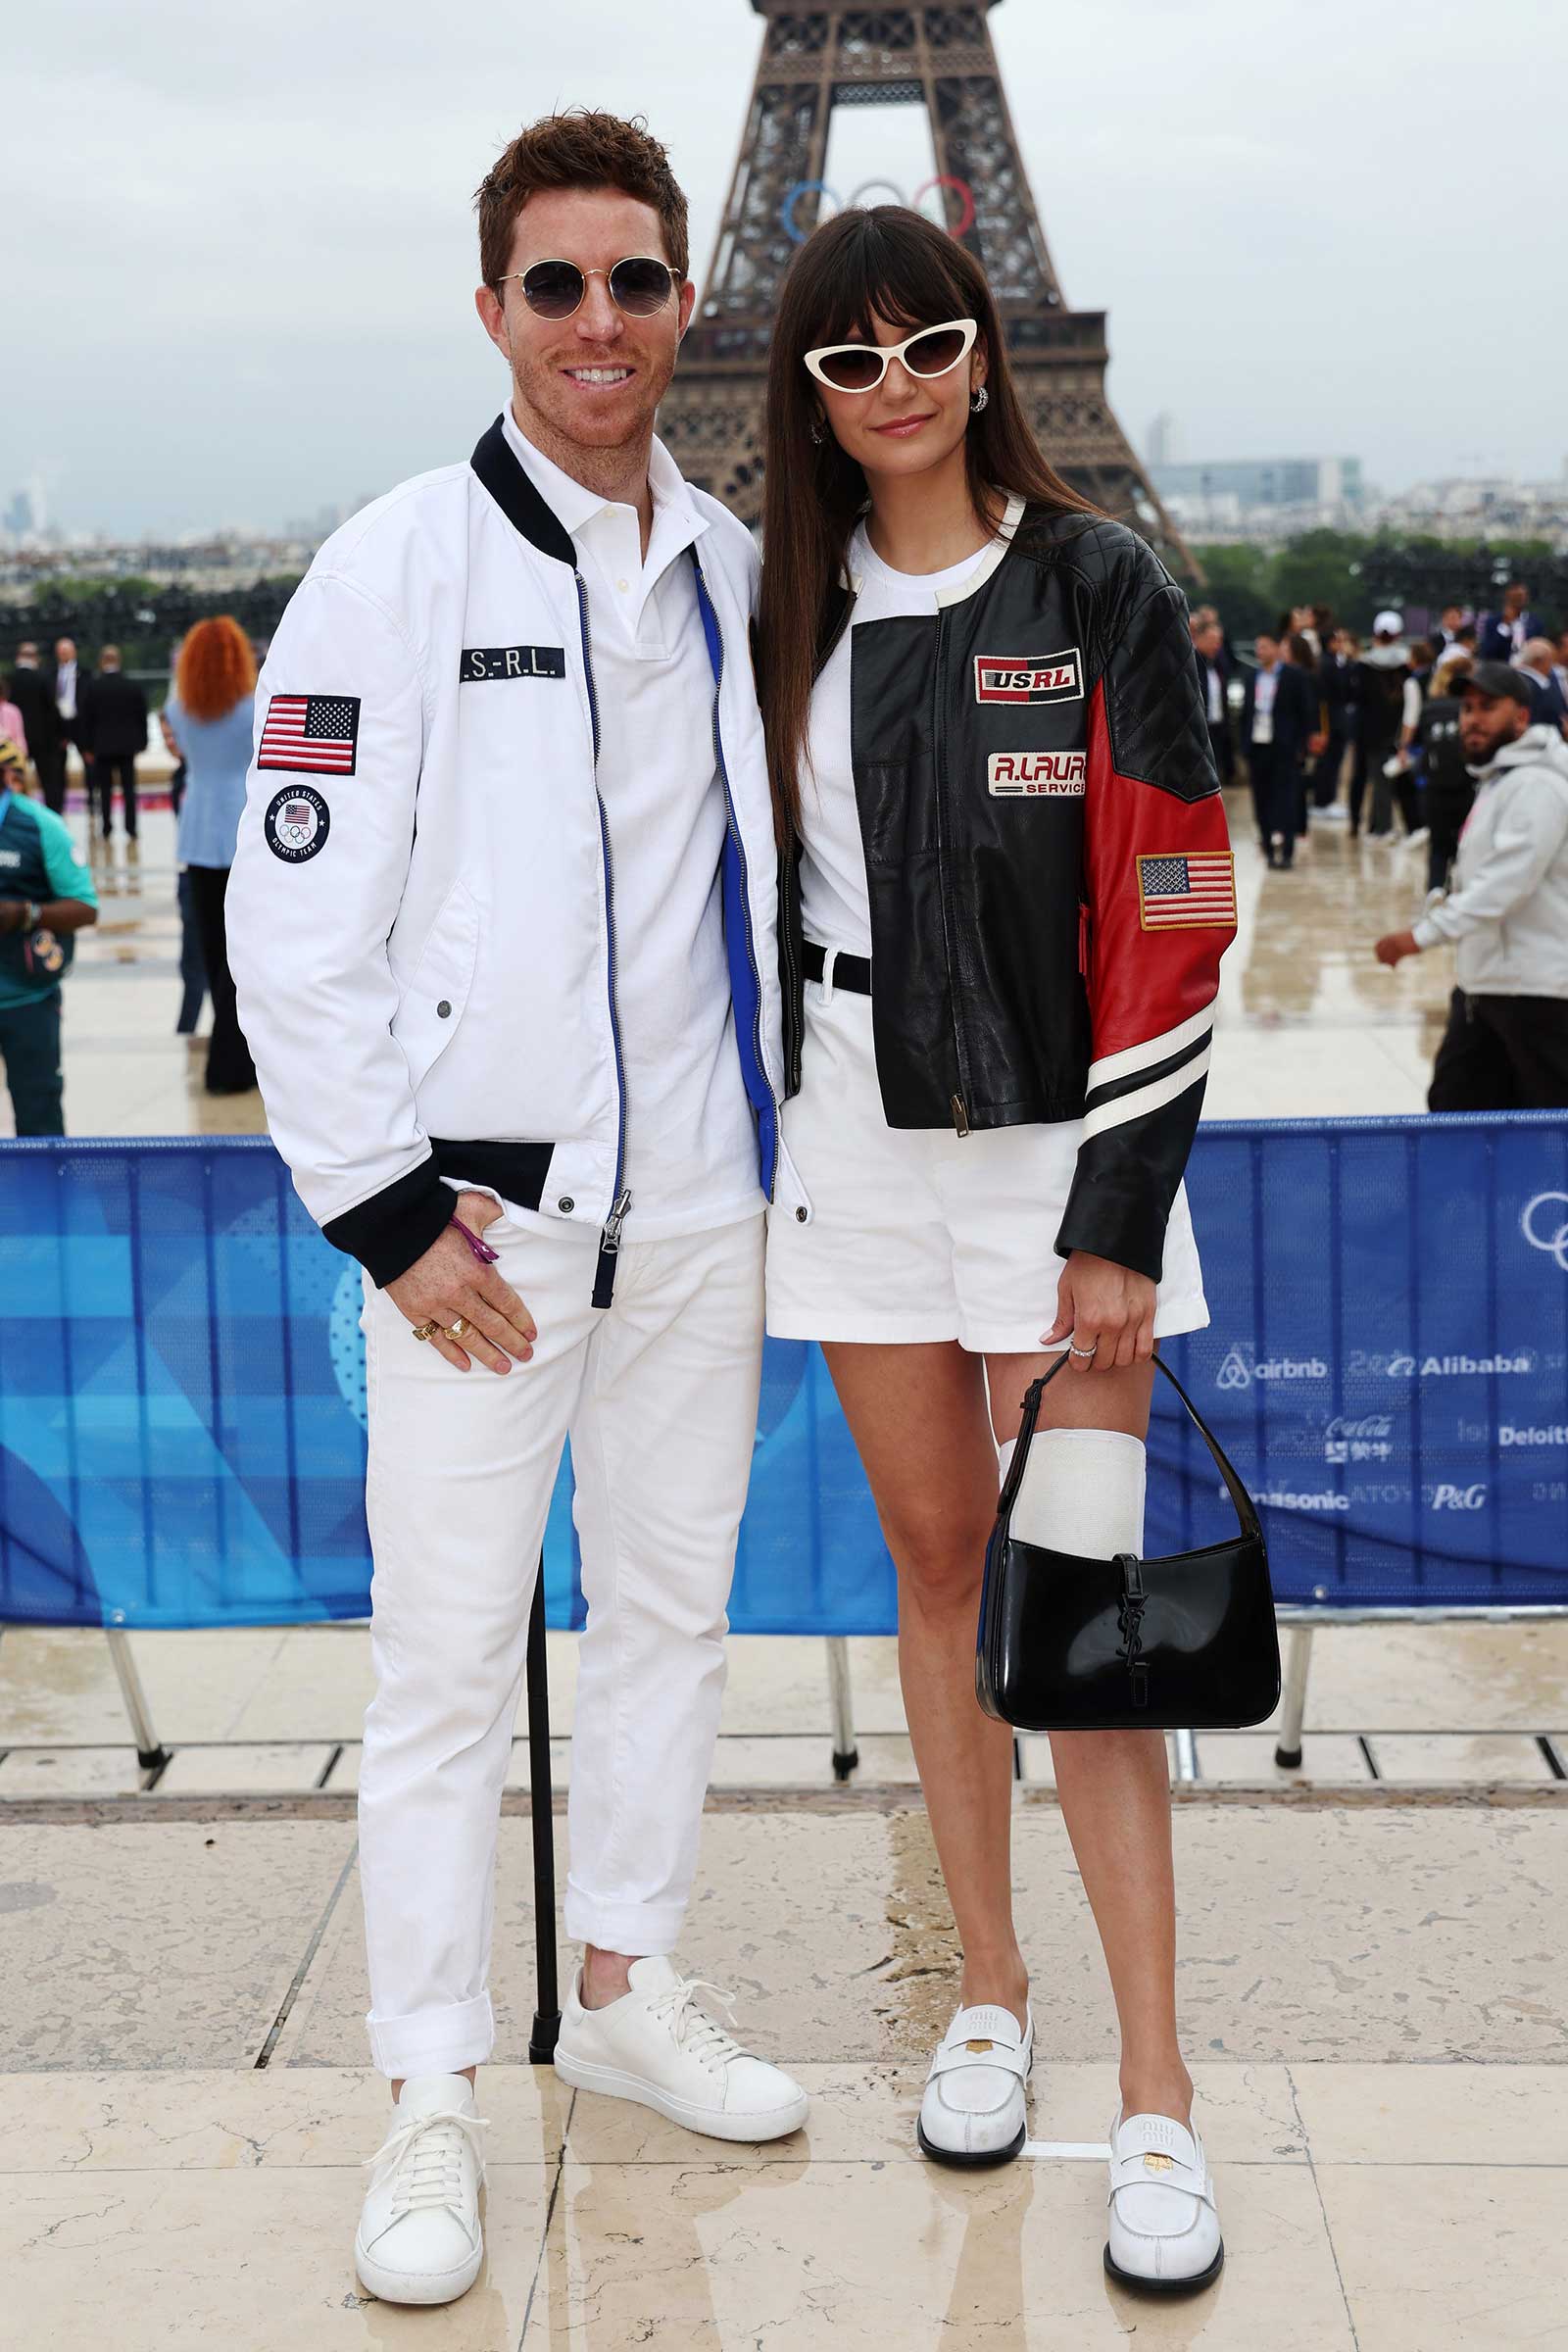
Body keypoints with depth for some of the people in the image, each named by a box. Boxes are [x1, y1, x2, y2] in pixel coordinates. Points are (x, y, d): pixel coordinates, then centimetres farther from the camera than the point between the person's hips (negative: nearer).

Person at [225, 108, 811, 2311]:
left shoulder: (736, 572, 9)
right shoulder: (399, 566, -6)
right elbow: (297, 917, -9)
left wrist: (773, 1169, 12)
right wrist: (386, 1205, -13)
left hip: (697, 1202, 5)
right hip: (480, 1215, -5)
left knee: (673, 1613, 15)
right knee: (448, 1667, -1)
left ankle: (627, 1987, 33)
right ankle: (433, 2102, 13)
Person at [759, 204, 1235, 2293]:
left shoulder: (1100, 590, -5)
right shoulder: (791, 612, 7)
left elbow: (1176, 924, -9)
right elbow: (752, 893, 13)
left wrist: (1119, 1220, -13)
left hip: (1060, 1135, -4)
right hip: (855, 1131, 4)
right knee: (938, 1566, 10)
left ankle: (1156, 2094, 3)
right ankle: (989, 1993, 25)